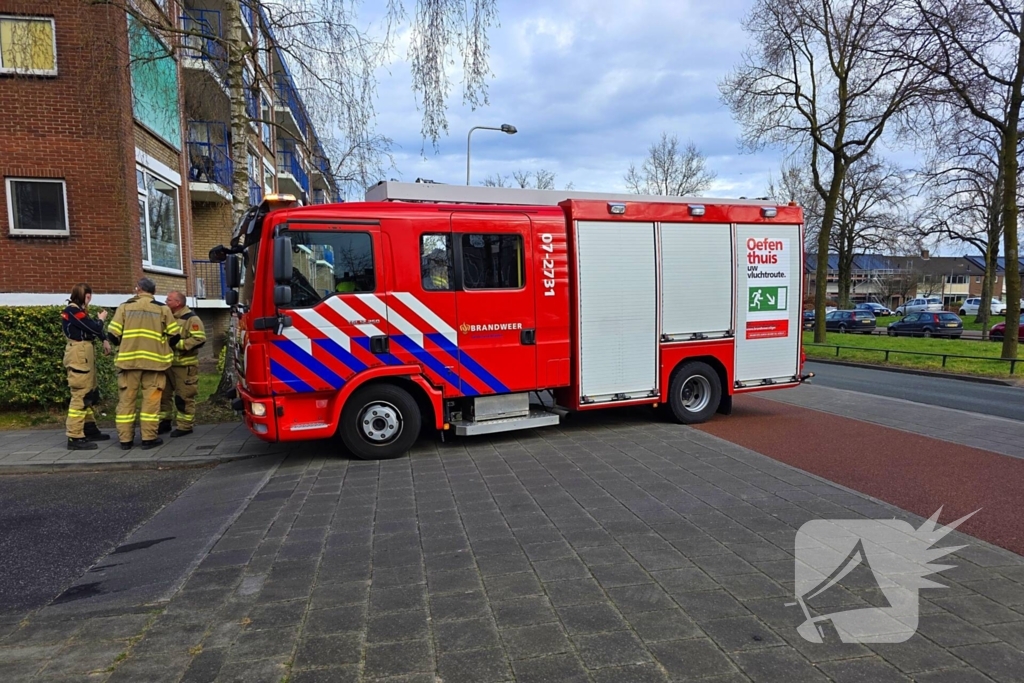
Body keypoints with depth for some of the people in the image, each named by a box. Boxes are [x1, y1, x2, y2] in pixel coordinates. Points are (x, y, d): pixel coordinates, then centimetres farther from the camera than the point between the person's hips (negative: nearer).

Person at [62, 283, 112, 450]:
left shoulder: (77, 310, 17)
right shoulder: (72, 311, -14)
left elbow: (91, 328, 14)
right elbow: (93, 328, -17)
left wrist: (104, 340, -2)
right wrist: (101, 319, 4)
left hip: (84, 354, 10)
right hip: (79, 355, -10)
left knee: (90, 393, 16)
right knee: (80, 395, -10)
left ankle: (89, 429, 25)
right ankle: (75, 438, -8)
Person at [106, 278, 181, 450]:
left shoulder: (124, 307, 4)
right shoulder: (162, 309, 2)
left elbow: (112, 334, 1)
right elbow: (175, 336, 2)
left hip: (128, 359, 1)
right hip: (154, 360, -1)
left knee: (126, 399, 8)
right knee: (151, 399, 3)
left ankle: (125, 439, 12)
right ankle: (149, 438, 4)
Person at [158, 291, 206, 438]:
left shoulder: (191, 319, -9)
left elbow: (199, 339, -20)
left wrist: (178, 344, -20)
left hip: (185, 365, -8)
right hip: (167, 363, 8)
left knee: (184, 396, -3)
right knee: (163, 393, 13)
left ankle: (185, 426, 5)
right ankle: (164, 422, 24)